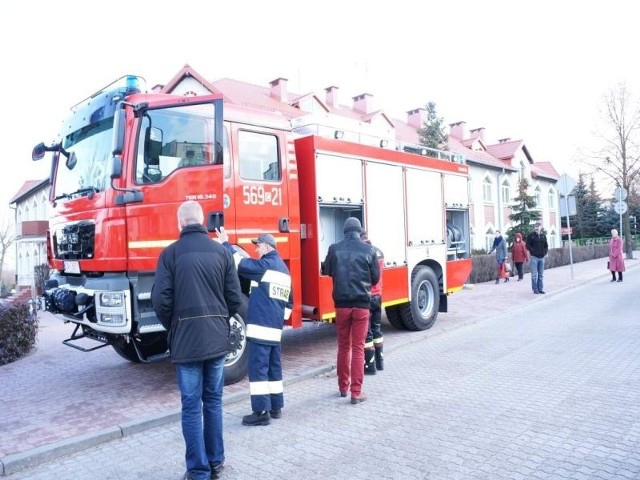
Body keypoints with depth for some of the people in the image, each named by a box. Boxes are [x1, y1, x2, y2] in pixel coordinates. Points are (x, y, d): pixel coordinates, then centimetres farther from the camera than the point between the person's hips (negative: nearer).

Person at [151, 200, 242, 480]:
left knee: (191, 406, 6)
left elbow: (161, 299, -8)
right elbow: (235, 297, 1)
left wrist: (171, 327, 11)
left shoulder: (171, 253, -6)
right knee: (213, 402, 15)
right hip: (218, 338, 3)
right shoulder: (221, 252, 1)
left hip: (186, 339, -3)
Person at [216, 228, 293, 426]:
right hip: (275, 328, 9)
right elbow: (289, 301, 22)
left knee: (258, 368, -5)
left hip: (260, 326, -9)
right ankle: (276, 407, 22)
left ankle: (261, 412, -2)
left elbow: (238, 263, -14)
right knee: (274, 367, 14)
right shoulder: (284, 270, 18)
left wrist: (225, 243, -2)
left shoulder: (264, 265, -10)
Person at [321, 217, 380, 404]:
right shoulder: (368, 250, -6)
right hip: (361, 303, -1)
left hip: (341, 303, 2)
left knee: (343, 347, 16)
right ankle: (356, 392, 6)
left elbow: (326, 271, 13)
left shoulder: (334, 249, -3)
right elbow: (376, 278, 3)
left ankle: (343, 387, 28)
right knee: (358, 348, 6)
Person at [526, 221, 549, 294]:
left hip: (542, 257, 5)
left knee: (541, 275, 10)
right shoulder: (530, 236, -3)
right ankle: (535, 289, 3)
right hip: (534, 257, -5)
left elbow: (546, 245, 18)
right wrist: (533, 251, -13)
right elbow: (528, 245, -5)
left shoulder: (543, 236, 11)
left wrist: (545, 252, 4)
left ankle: (541, 289, 16)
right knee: (534, 274, -3)